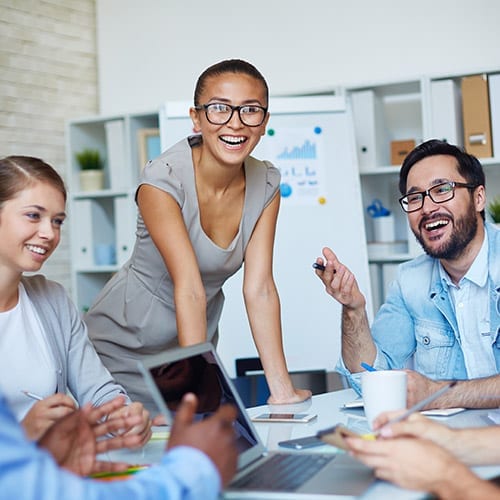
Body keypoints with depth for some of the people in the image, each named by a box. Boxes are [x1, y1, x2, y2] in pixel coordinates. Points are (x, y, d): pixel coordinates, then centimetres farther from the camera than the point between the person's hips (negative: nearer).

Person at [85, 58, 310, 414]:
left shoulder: (266, 185, -10)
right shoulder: (162, 181, -25)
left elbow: (260, 289, -14)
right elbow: (189, 290, -33)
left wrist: (282, 390, -19)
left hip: (194, 341, 5)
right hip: (125, 349, -4)